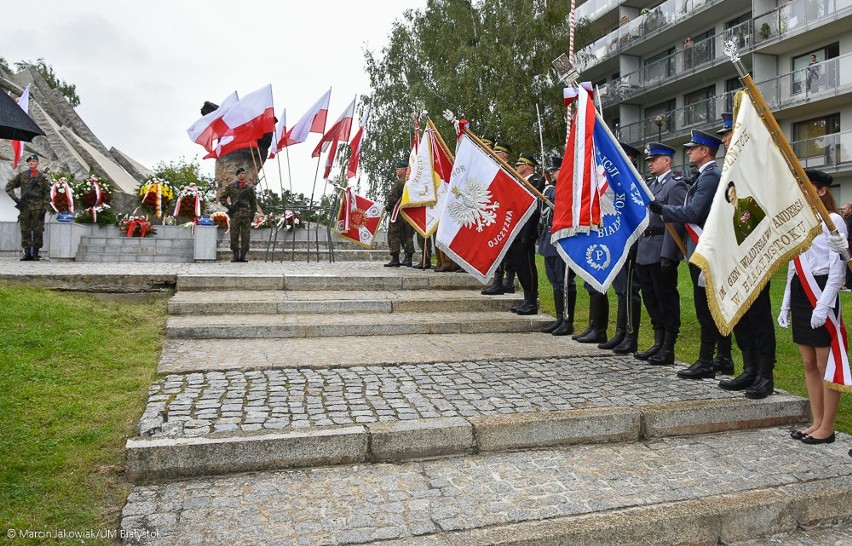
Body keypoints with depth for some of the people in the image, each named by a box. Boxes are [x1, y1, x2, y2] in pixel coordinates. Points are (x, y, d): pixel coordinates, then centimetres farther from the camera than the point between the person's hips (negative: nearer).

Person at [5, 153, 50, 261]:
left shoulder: (42, 177, 4)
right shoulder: (21, 175, 10)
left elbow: (47, 194, 0)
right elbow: (9, 187, 13)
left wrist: (44, 208, -8)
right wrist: (16, 199, -1)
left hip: (38, 208, -2)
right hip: (25, 207, 2)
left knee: (38, 231, -1)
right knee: (25, 231, 3)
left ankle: (35, 254, 6)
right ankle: (27, 254, 8)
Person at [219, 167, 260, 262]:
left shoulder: (249, 187, 10)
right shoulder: (230, 186, 7)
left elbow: (253, 201, 14)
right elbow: (222, 198, 11)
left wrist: (253, 213, 6)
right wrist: (228, 206, -4)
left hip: (246, 215, 1)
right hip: (235, 215, 0)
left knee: (245, 237, 0)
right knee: (234, 236, 0)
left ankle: (243, 256, 6)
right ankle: (235, 255, 8)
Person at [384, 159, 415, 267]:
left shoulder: (399, 183, -11)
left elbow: (392, 198, -14)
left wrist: (387, 207, 2)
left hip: (399, 213, -7)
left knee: (393, 235, -2)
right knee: (407, 236, 12)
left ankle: (395, 259, -5)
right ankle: (408, 259, 11)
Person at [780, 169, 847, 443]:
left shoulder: (832, 220, -7)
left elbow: (837, 267, -12)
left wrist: (823, 305, -19)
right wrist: (786, 304, 14)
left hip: (821, 294, -8)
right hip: (799, 295, 8)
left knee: (825, 365, -2)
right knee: (809, 364, 10)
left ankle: (827, 428, 7)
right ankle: (816, 422, 19)